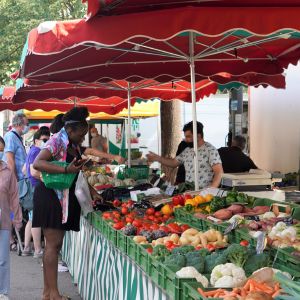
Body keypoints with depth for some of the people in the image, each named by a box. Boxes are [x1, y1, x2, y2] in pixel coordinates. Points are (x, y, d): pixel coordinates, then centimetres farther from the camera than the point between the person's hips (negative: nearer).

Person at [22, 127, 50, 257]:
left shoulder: (32, 151, 17)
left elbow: (24, 170, 25)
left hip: (31, 189, 10)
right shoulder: (37, 152, -14)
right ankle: (38, 250, -1)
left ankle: (26, 248, 18)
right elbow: (34, 172, -24)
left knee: (31, 219, 14)